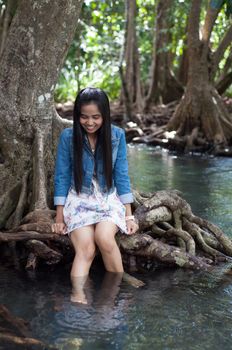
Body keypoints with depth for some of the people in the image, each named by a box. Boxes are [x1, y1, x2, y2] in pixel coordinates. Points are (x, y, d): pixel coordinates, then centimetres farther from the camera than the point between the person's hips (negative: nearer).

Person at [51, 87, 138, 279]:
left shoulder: (117, 135, -5)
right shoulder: (68, 136, -7)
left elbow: (121, 176, 0)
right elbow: (62, 177, -1)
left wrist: (129, 215, -3)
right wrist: (59, 217, -2)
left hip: (110, 198, 0)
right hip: (79, 200, 0)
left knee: (104, 237, -30)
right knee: (85, 249, -26)